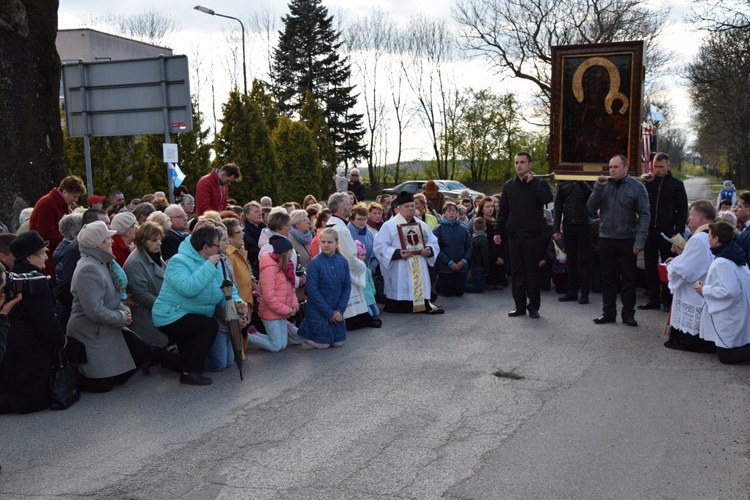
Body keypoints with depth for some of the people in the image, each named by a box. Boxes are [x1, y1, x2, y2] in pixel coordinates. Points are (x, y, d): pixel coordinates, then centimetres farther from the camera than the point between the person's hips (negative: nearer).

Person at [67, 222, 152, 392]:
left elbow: (112, 297, 16)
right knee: (102, 384, -3)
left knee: (143, 352, 7)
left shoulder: (102, 262, 6)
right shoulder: (89, 269, -25)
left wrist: (125, 310, -3)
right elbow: (95, 311, -30)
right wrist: (122, 318, -16)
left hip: (109, 329, 9)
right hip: (91, 334, -9)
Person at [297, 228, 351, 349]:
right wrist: (328, 312, -16)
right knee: (323, 344, -1)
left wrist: (340, 310, -8)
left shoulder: (343, 262, -3)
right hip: (318, 310, -4)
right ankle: (305, 329, 26)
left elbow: (347, 287, 1)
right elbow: (313, 291, -16)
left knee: (338, 342, 10)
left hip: (336, 311, 5)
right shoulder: (315, 263, -16)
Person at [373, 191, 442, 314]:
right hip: (399, 273, -5)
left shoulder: (422, 225, 14)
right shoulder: (389, 226, -4)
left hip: (420, 270, 5)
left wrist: (429, 250, -8)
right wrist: (397, 253, -23)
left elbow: (433, 242, 17)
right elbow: (379, 246, -10)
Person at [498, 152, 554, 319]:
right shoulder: (509, 185, 12)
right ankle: (520, 305, 14)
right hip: (513, 235, 4)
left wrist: (532, 182, -18)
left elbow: (547, 198, -21)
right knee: (517, 271, 7)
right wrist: (499, 230, 7)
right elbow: (503, 210, 13)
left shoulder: (538, 184, 0)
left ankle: (534, 305, 10)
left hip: (532, 235, -3)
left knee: (532, 271, 1)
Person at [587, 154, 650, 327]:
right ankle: (608, 312, 18)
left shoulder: (637, 187, -4)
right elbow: (591, 208, -2)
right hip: (606, 239, 3)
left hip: (627, 240, -2)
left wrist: (640, 242, -12)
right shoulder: (604, 185, 4)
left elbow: (644, 215, -5)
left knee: (628, 279, 6)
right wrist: (598, 187, -14)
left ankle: (628, 313, 15)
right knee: (608, 278, 9)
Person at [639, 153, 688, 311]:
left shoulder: (676, 184, 2)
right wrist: (645, 183, -9)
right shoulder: (648, 182, 9)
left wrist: (679, 231, -9)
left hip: (667, 231, -3)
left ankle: (668, 299, 9)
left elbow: (682, 209, 0)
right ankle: (653, 298, 13)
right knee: (650, 266, 6)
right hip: (649, 231, 3)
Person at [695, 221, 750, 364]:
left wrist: (705, 290, -16)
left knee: (725, 356, 2)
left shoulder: (721, 262, -24)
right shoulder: (735, 255, 6)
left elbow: (729, 291, -30)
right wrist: (708, 286, 13)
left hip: (730, 318, -9)